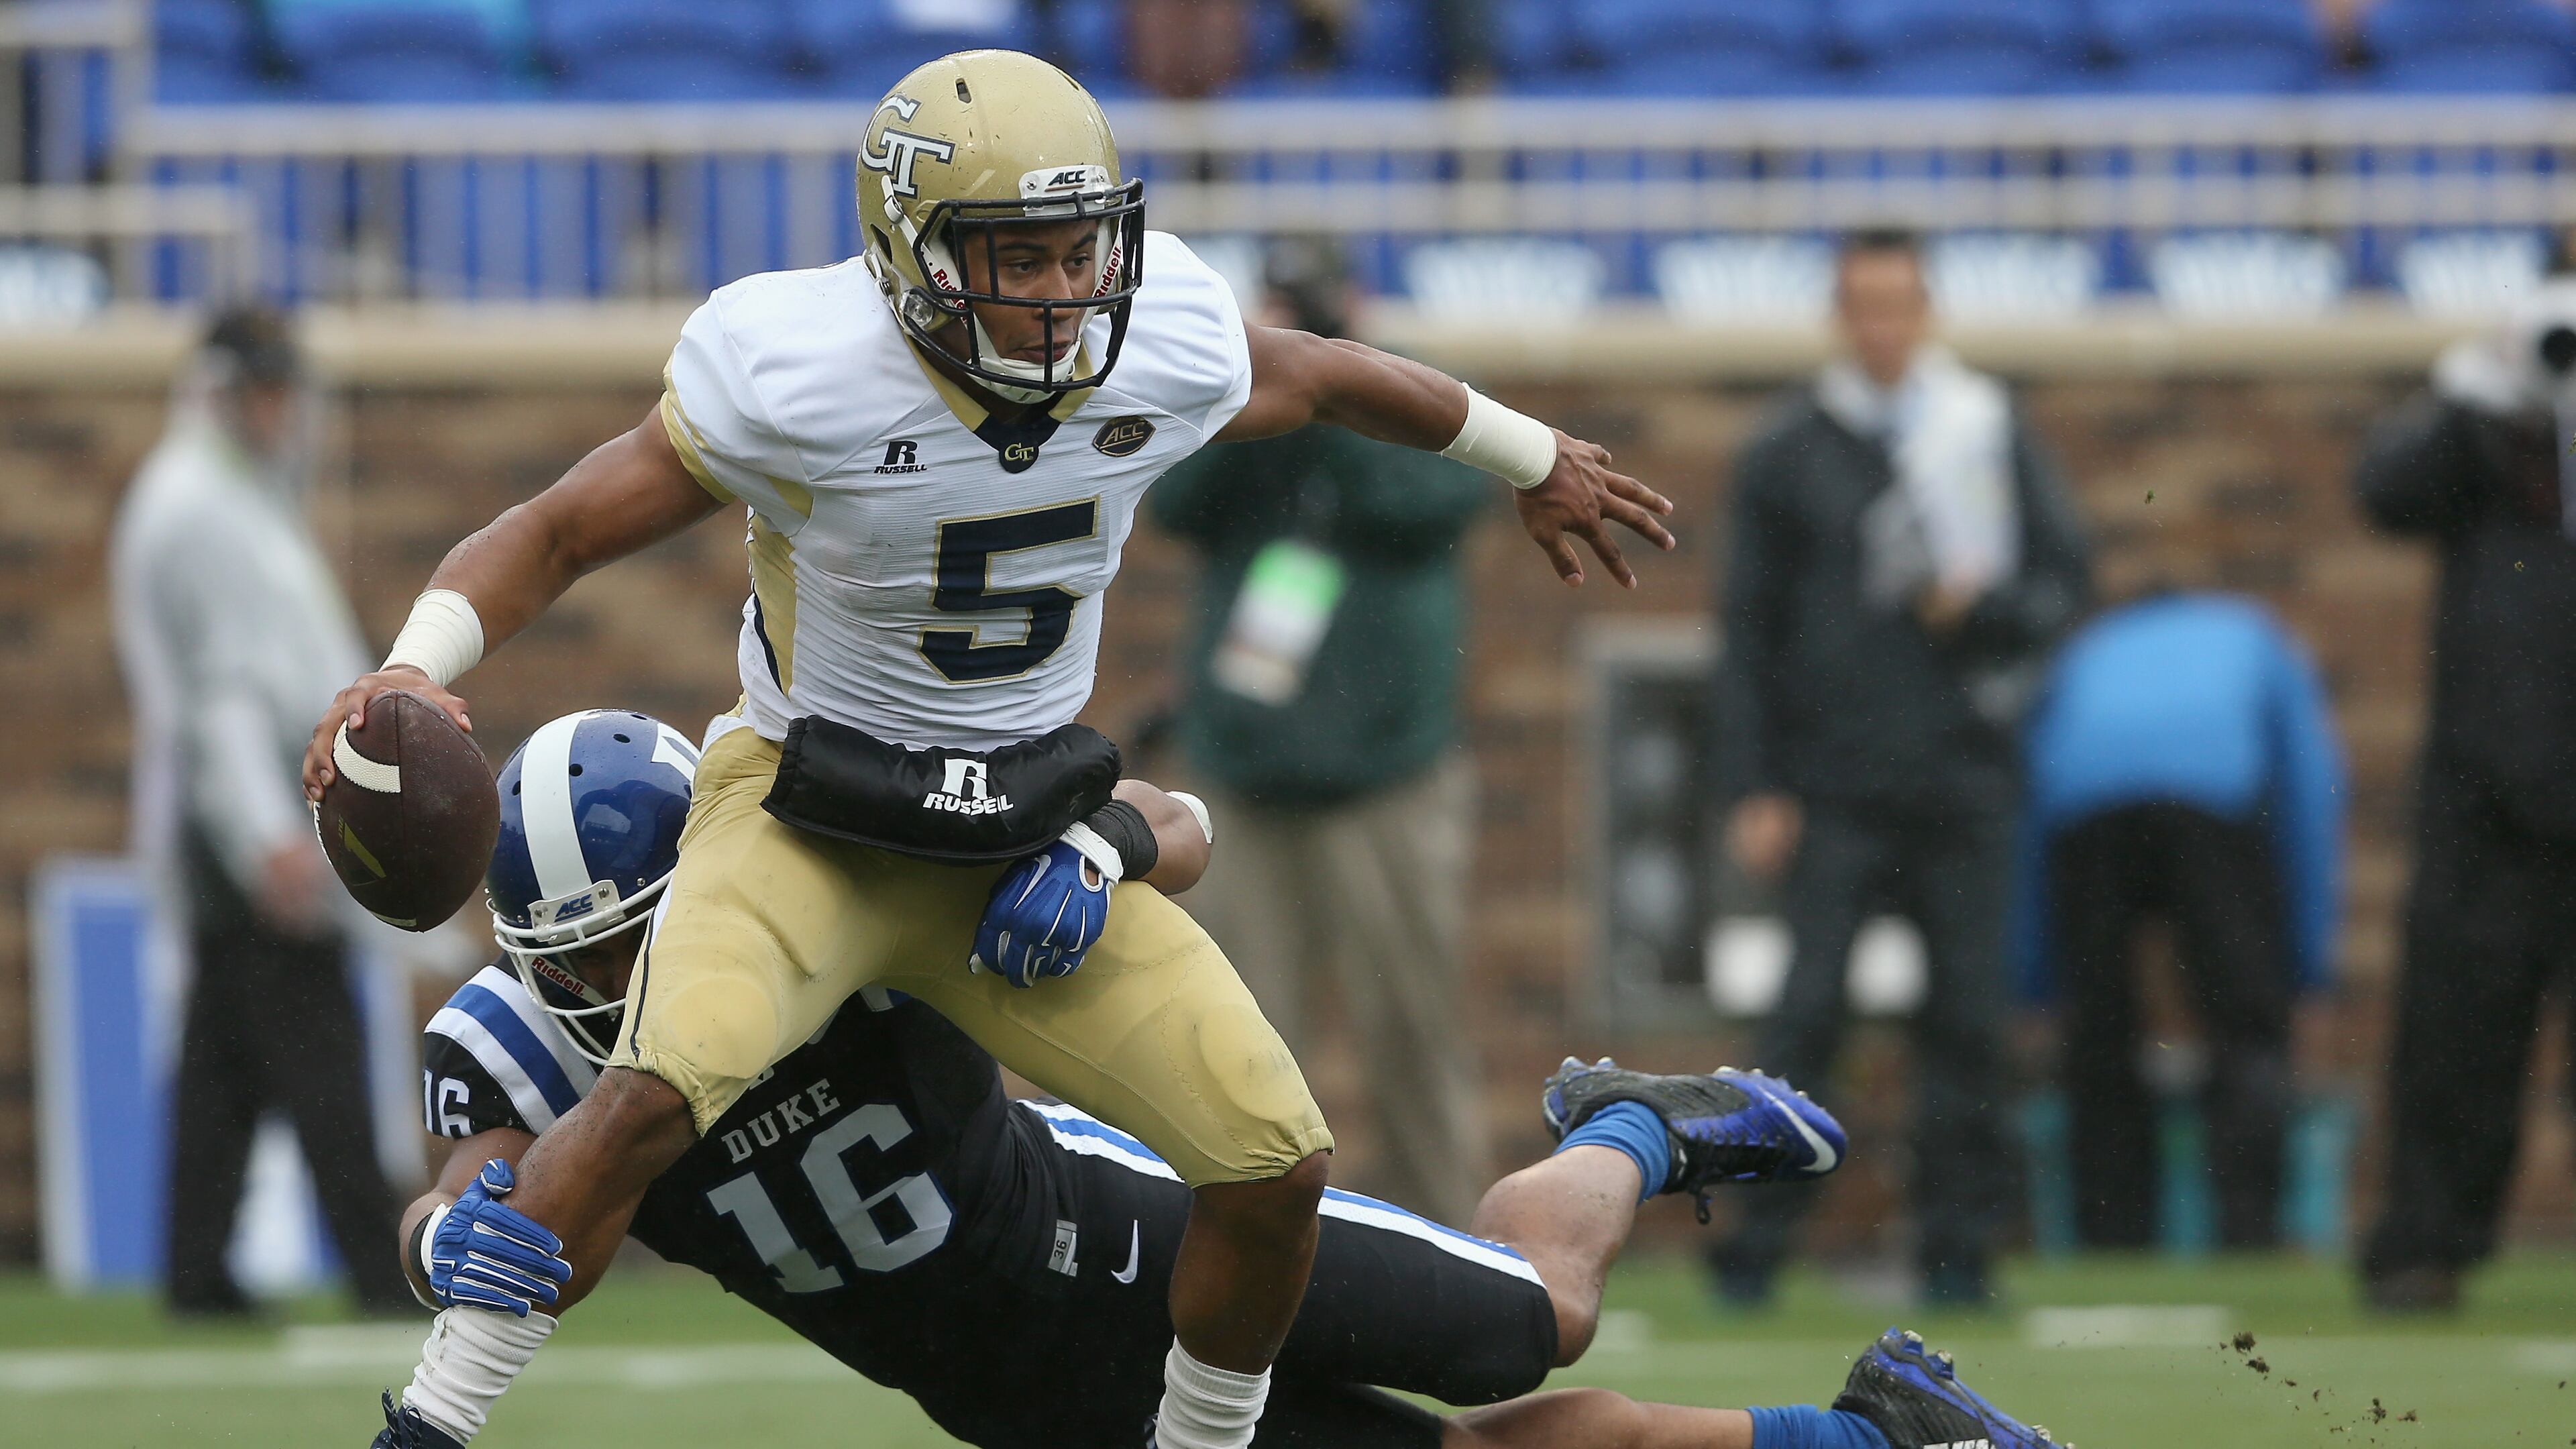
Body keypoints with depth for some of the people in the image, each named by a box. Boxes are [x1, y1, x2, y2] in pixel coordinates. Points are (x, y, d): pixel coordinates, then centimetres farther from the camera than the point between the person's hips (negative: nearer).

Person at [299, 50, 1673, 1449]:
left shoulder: (1162, 349, -10)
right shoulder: (796, 377, -22)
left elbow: (1319, 376, 14)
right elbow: (555, 534, -14)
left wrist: (1534, 459, 31)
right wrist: (415, 670, -33)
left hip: (1029, 845, 5)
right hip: (809, 813, -5)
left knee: (1278, 1165, -7)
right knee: (654, 1096, -32)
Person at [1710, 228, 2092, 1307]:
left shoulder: (1994, 437, 9)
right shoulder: (1787, 453, 7)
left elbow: (2062, 582, 11)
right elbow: (1750, 631, 6)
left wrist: (1980, 604, -11)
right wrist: (1751, 791, 0)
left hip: (1966, 779, 1)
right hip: (1833, 791, -1)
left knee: (1968, 1018, 0)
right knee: (1808, 1009, -8)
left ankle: (1957, 1249, 7)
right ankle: (1754, 1247, -4)